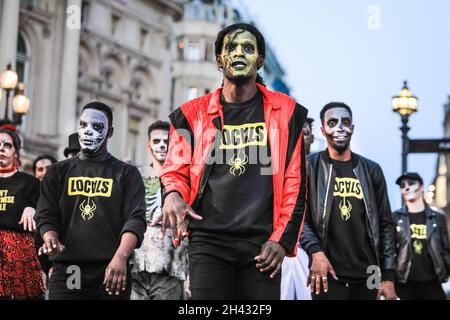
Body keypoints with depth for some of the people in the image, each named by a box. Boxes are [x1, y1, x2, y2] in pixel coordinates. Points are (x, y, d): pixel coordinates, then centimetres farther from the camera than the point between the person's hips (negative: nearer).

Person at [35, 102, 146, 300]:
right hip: (67, 270, 1)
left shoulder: (126, 174, 10)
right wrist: (51, 238, -13)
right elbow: (46, 216, 10)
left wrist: (121, 256, -20)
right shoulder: (58, 172, 17)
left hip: (111, 271, -1)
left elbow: (135, 219, -2)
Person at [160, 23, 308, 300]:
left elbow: (295, 182, 6)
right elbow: (176, 171, 12)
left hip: (263, 245, 0)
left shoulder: (285, 112, 8)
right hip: (209, 241, 0)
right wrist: (173, 194, -12)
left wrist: (283, 239, -1)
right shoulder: (194, 113, 9)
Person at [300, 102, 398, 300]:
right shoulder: (310, 167, 3)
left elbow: (385, 225, 10)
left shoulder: (371, 170, 11)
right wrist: (315, 251, -20)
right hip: (328, 275, -3)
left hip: (366, 276, 3)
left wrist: (388, 276, 3)